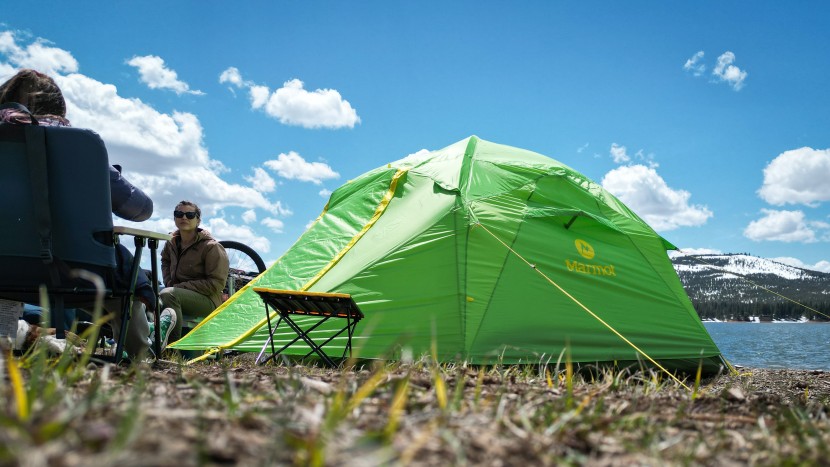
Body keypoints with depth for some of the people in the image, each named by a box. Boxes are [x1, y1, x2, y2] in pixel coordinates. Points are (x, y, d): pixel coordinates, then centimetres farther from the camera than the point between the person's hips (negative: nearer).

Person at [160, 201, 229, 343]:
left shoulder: (211, 247, -11)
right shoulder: (172, 243, 9)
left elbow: (216, 284, -15)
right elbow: (165, 261, 32)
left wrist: (180, 287, -18)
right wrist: (169, 283, 10)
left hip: (208, 301, -7)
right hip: (180, 296, 7)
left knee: (167, 294, -33)